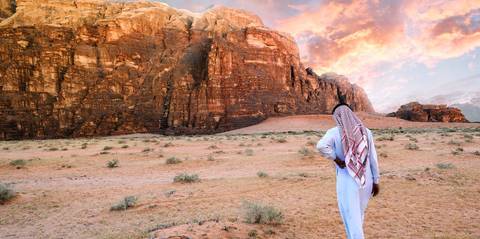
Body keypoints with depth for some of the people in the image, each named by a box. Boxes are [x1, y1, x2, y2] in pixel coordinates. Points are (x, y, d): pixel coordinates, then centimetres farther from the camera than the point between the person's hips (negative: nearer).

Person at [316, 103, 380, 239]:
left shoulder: (334, 132, -11)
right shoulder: (366, 131, -1)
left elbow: (321, 146, -33)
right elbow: (373, 158, 1)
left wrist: (337, 160, -18)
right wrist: (376, 181, 10)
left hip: (347, 183, -4)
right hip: (365, 181, 5)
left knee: (352, 219, 3)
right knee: (358, 213, 26)